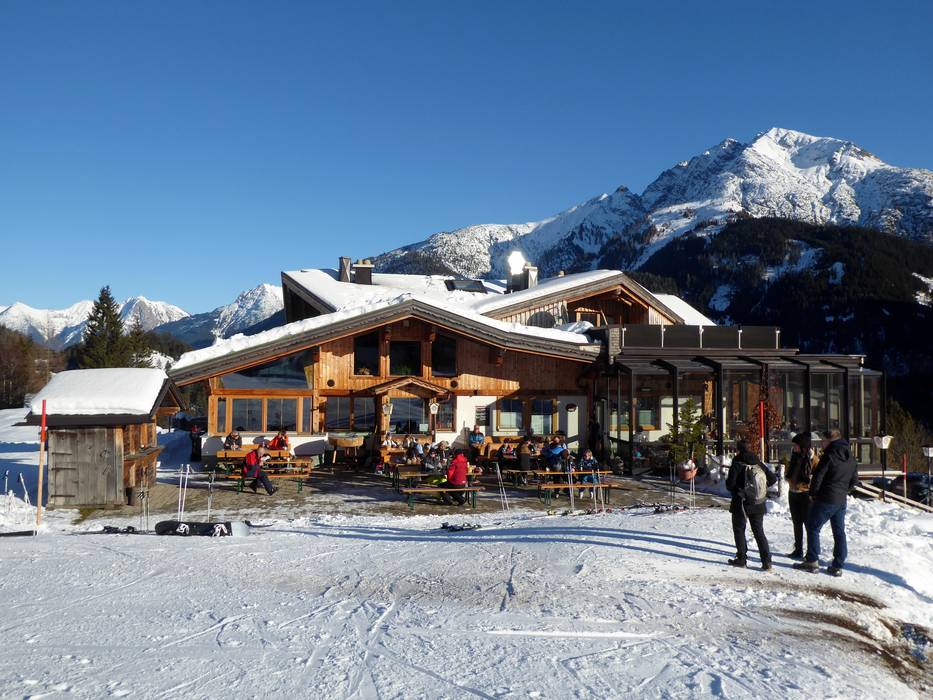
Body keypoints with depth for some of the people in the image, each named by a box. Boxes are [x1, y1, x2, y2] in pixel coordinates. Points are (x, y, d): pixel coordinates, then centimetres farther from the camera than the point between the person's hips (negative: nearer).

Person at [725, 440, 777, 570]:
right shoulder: (758, 463, 4)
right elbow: (773, 478, 7)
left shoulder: (737, 464, -11)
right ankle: (766, 561, 2)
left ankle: (741, 558, 9)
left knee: (739, 530, 10)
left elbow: (730, 484, -15)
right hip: (758, 505, 5)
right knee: (759, 532, 10)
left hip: (741, 504, -4)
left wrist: (736, 491, 7)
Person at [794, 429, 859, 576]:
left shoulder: (829, 456, -15)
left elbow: (817, 477, -16)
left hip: (825, 499, -7)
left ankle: (812, 561, 3)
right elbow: (854, 481, 16)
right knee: (839, 532, 10)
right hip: (841, 501, 7)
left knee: (813, 528, 3)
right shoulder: (851, 458, 10)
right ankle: (838, 566, 10)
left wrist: (812, 494, -4)